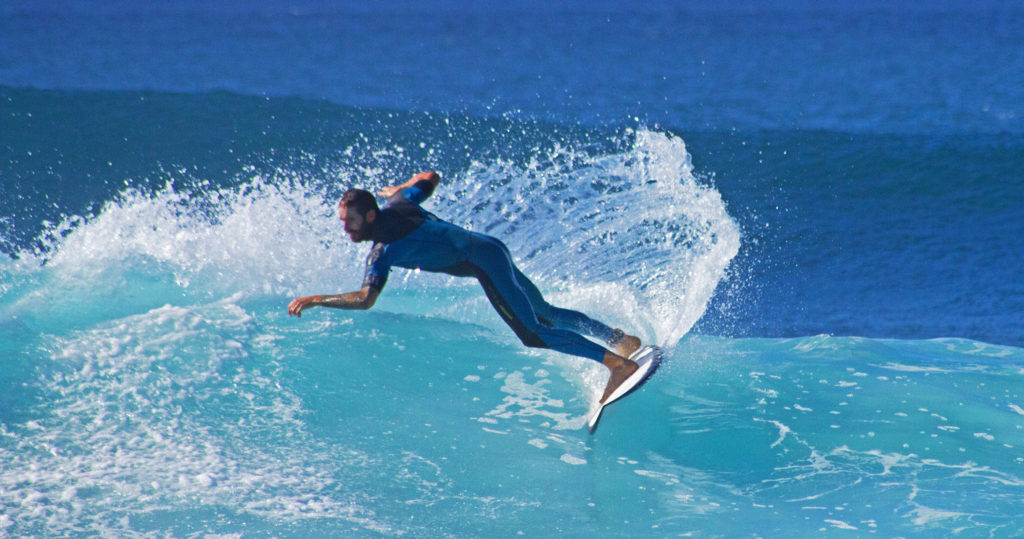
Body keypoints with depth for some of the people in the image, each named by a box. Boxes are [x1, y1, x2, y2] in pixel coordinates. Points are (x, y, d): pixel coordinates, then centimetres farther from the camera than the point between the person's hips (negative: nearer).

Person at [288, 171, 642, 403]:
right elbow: (430, 177, 21)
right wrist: (399, 189, 36)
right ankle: (621, 339, 31)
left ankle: (617, 362, -16)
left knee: (534, 334, -12)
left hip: (484, 262, -9)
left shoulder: (384, 250, -19)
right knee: (545, 313, 22)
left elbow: (365, 299, -25)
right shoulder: (398, 205, 5)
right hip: (490, 251, 9)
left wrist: (315, 300, -18)